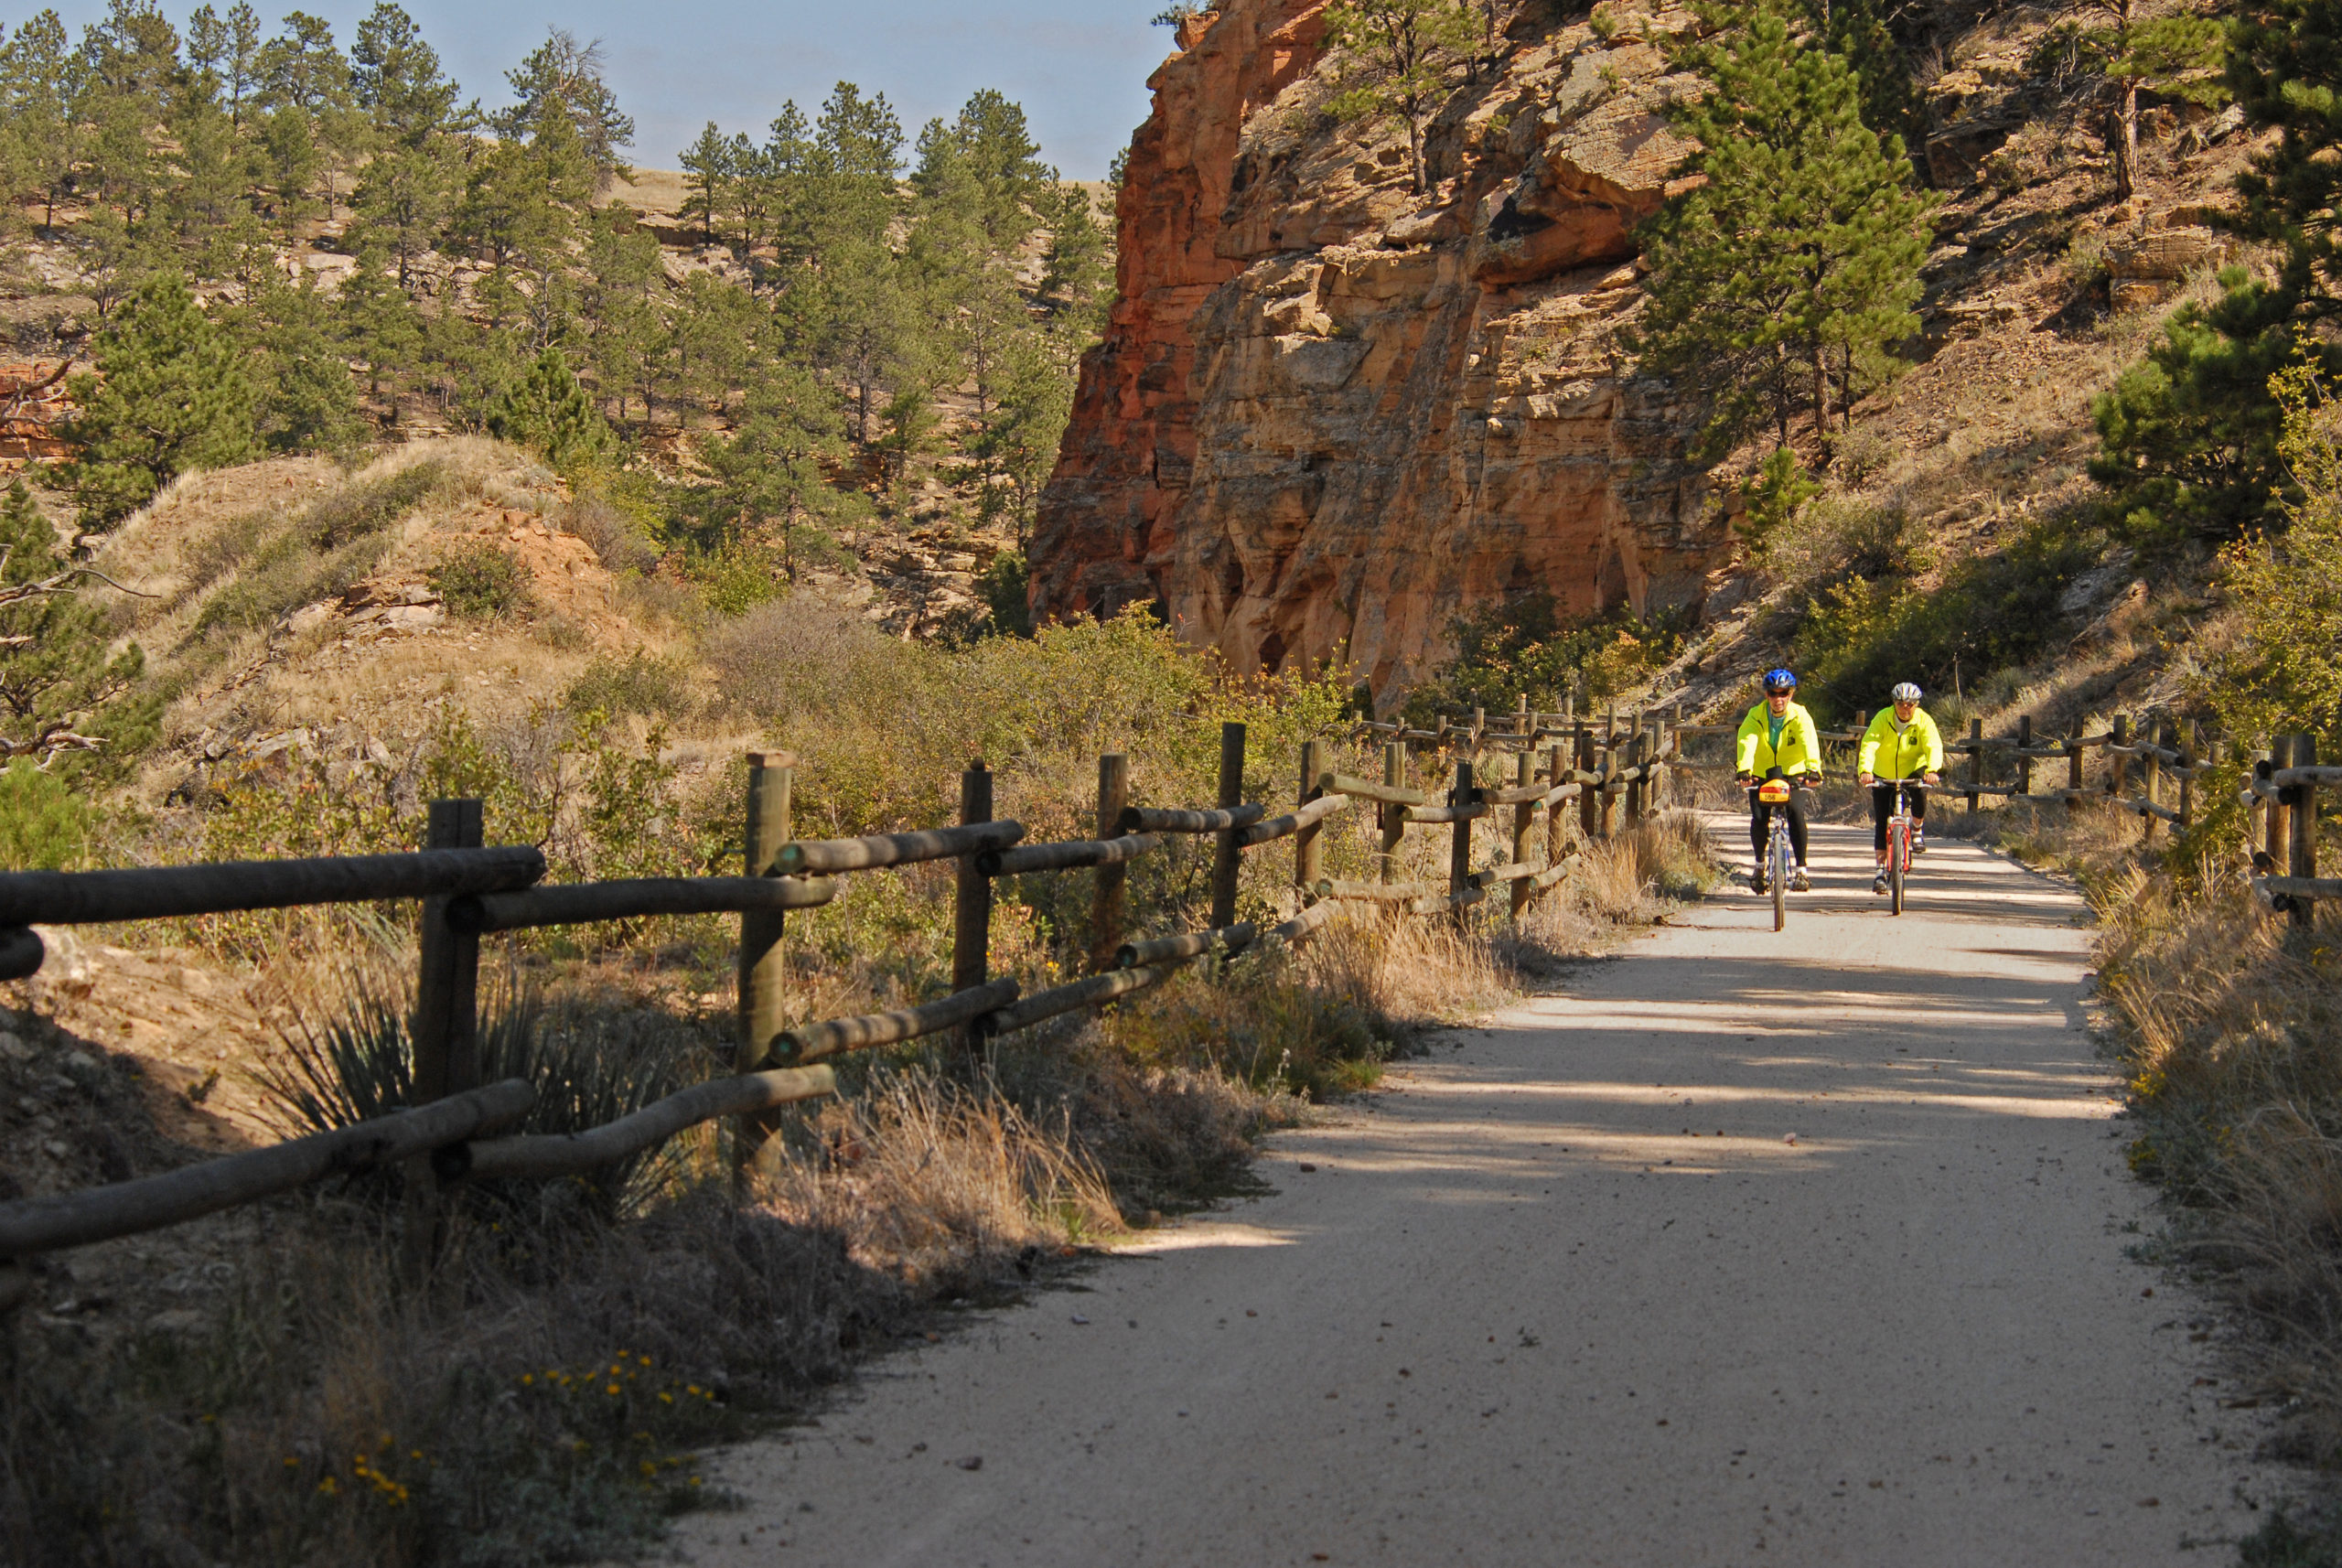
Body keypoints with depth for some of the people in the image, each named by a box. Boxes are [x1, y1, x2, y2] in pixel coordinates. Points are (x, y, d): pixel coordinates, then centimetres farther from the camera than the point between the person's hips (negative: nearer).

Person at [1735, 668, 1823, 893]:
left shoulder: (1800, 716, -12)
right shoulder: (1756, 716, -10)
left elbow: (1809, 743, -28)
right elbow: (1747, 743, -26)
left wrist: (1813, 769, -47)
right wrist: (1744, 770, -44)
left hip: (1792, 775, -1)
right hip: (1761, 776, 1)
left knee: (1796, 814, -24)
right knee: (1759, 819, -18)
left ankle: (1801, 871, -13)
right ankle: (1760, 864, 10)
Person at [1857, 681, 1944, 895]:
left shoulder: (1924, 722, -16)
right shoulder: (1883, 718, -17)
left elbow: (1934, 746, -29)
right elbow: (1869, 745, -29)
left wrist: (1932, 769, -49)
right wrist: (1865, 770, -47)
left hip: (1913, 772, 0)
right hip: (1883, 776, 0)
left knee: (1919, 794, -32)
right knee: (1882, 823, -6)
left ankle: (1918, 829, -1)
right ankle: (1881, 871, 2)